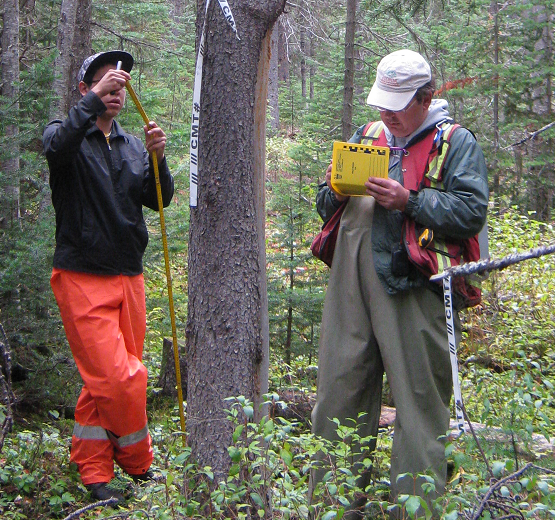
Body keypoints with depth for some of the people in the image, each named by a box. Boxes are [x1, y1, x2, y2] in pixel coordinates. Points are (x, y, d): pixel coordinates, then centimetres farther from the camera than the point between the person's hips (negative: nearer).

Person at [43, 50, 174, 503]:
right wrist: (94, 99, -31)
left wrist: (157, 158, -12)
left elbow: (159, 201, 5)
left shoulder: (133, 146, 16)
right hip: (83, 277, -6)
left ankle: (94, 469, 21)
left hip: (128, 276, 6)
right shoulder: (68, 137, -1)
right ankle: (137, 462, 8)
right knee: (117, 377, -12)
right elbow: (57, 146, -27)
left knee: (105, 381, 9)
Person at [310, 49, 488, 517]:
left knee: (419, 401, -2)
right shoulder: (366, 136, 21)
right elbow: (328, 210, 23)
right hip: (352, 286, 6)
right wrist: (335, 191, 1)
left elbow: (472, 214, -10)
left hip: (412, 289, -5)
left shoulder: (456, 144, 3)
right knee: (340, 391, 8)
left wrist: (409, 202, -16)